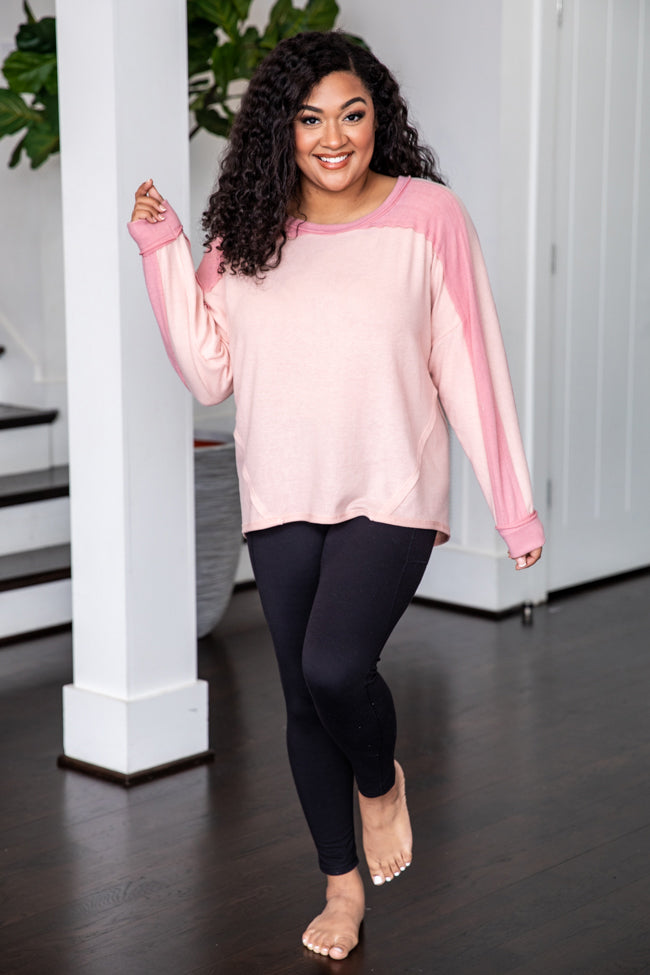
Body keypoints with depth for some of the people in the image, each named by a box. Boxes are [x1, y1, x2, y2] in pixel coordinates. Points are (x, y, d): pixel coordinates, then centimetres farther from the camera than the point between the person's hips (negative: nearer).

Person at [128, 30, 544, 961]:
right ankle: (343, 883, 31)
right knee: (304, 697, 10)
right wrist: (163, 252, -5)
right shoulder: (247, 233, 3)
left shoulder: (427, 216, -5)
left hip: (390, 496, -4)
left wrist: (514, 506, -4)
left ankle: (381, 781, 13)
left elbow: (471, 367, -4)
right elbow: (209, 375, 2)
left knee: (335, 667, -22)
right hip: (282, 501, 4)